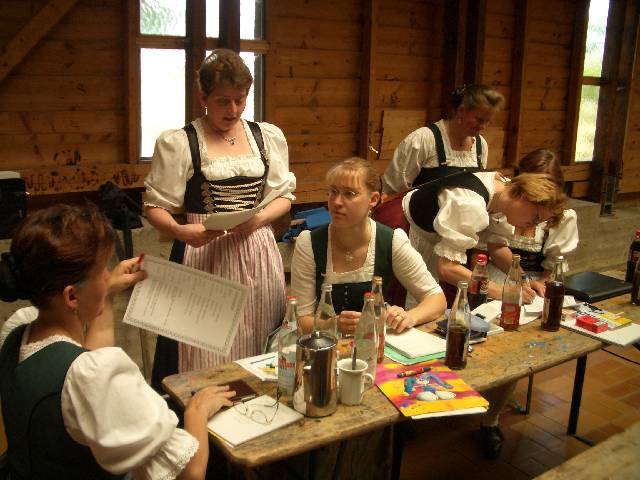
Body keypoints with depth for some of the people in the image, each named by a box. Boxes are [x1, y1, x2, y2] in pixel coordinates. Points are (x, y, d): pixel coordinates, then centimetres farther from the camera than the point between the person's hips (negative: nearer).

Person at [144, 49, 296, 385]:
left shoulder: (269, 137, 8)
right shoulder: (178, 143, -2)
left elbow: (284, 196, 11)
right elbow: (155, 207, -1)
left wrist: (259, 217, -10)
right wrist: (180, 231, -22)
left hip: (257, 253, 3)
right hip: (203, 253, -3)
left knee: (258, 351, 7)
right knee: (206, 358, 0)